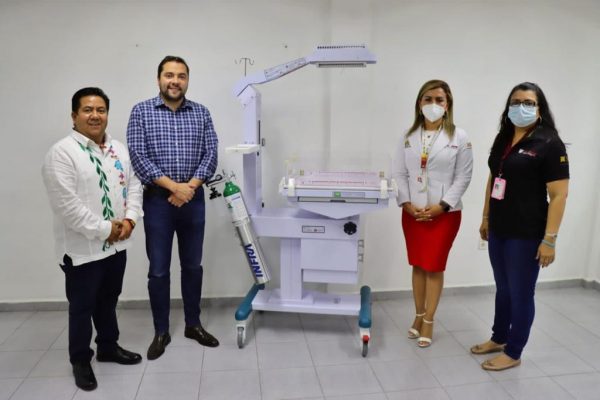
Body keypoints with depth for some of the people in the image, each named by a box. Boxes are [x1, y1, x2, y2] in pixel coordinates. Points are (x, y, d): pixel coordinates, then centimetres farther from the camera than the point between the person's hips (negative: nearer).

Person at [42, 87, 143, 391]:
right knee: (82, 306, 10)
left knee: (108, 300, 21)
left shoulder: (119, 149, 8)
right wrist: (103, 229, -18)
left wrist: (129, 219, -8)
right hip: (82, 248, -6)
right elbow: (67, 205, -21)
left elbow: (134, 185, 8)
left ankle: (108, 347, 40)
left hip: (116, 243, 6)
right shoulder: (62, 153, -14)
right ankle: (80, 360, 29)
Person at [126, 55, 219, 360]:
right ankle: (161, 332, 21)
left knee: (192, 265, 12)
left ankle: (193, 324, 28)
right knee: (158, 270, 5)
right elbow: (137, 156, -9)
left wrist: (189, 187, -14)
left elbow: (210, 155, -1)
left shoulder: (201, 113, 6)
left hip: (193, 198, 2)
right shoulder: (141, 111, -1)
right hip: (158, 199, -2)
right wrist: (174, 186, -16)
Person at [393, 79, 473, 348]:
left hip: (444, 213, -3)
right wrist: (406, 203, -10)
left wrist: (442, 206, -14)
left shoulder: (459, 137, -4)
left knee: (434, 267, 5)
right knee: (418, 266, 13)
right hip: (412, 212, 3)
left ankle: (428, 321, 21)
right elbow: (400, 173, 2)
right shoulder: (409, 136, 4)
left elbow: (463, 177, -6)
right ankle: (418, 316, 29)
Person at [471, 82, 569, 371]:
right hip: (498, 230, 6)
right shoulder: (503, 139, 9)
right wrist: (485, 218, 16)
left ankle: (513, 353, 23)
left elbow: (559, 195, -14)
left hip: (526, 234, -6)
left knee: (521, 293, 8)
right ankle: (498, 338, 37)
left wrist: (549, 239, -17)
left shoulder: (549, 144, -12)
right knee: (503, 289, 20)